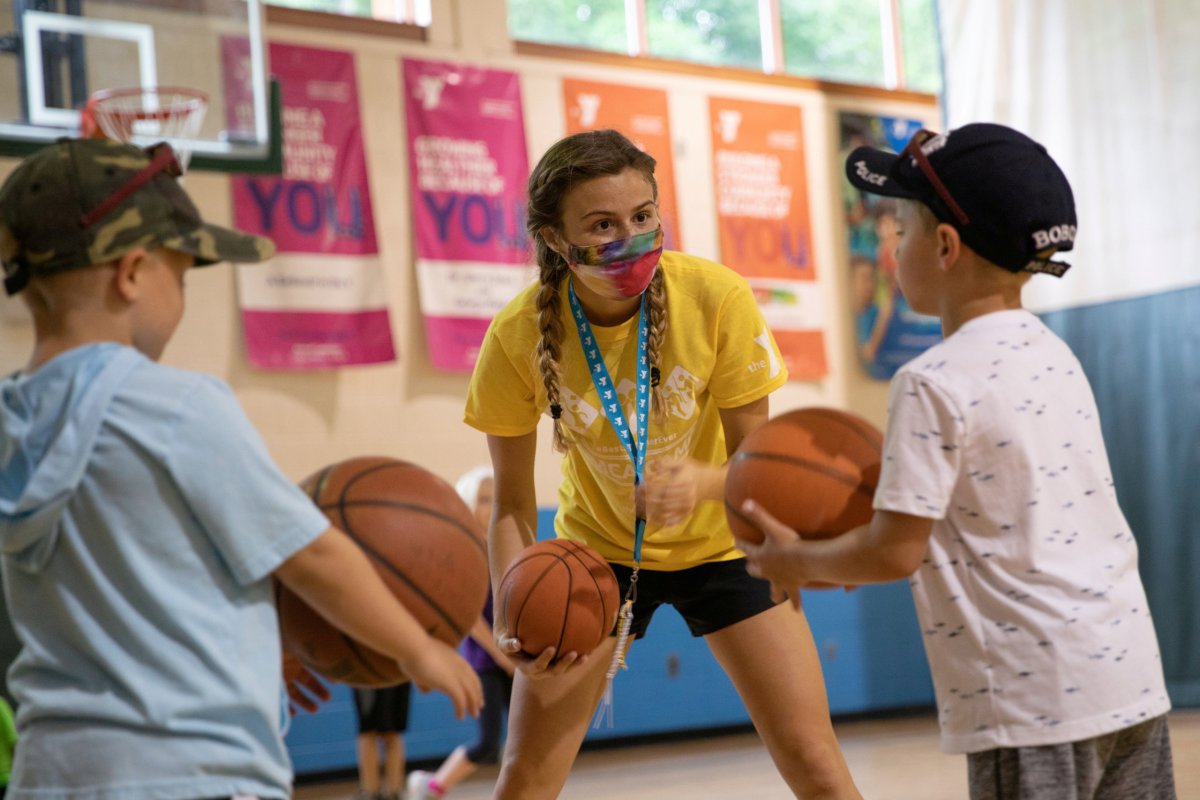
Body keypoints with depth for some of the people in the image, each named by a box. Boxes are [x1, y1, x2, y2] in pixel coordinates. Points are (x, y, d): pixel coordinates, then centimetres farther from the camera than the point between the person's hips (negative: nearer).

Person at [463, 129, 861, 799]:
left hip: (720, 544, 0)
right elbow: (513, 506, -13)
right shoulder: (520, 335, -22)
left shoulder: (718, 298, -25)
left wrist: (701, 481, -40)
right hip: (596, 549, 1)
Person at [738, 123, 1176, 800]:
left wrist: (797, 561, 4)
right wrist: (841, 555, 21)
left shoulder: (935, 384, -14)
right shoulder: (1054, 356, 12)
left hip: (1036, 696, -8)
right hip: (1129, 666, 8)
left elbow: (896, 552, -14)